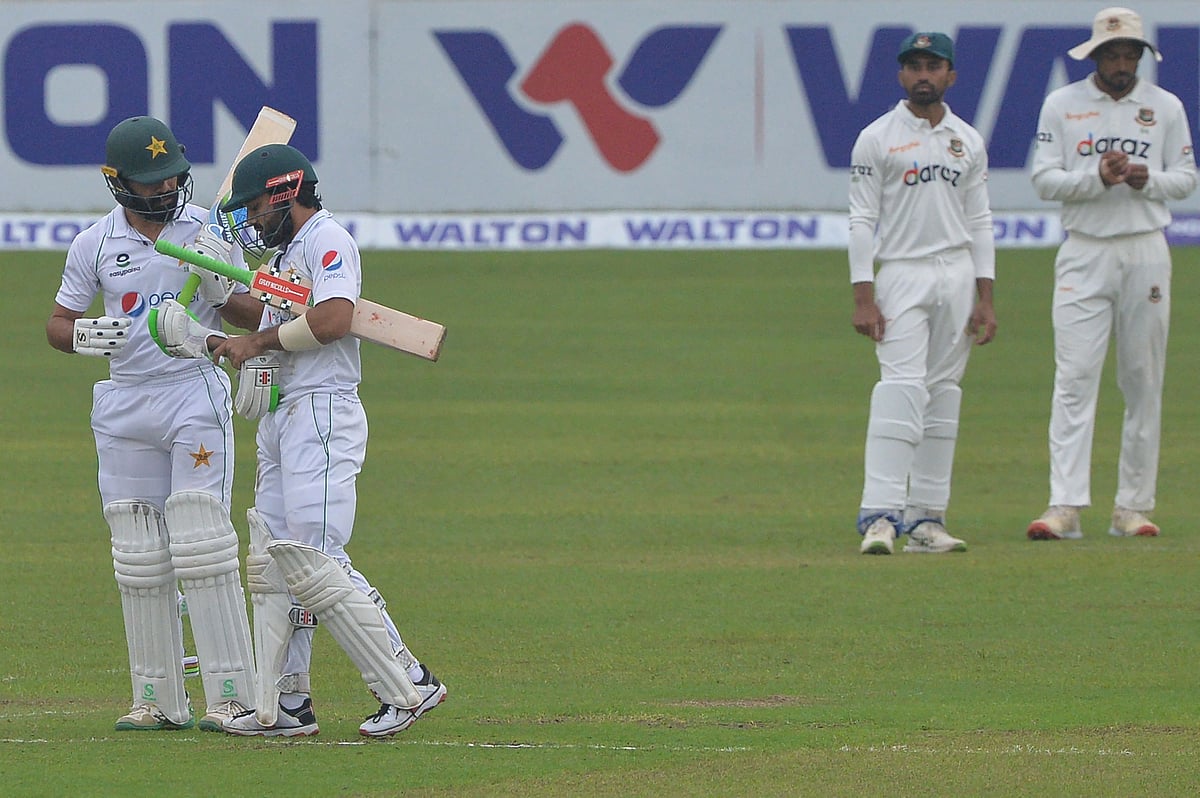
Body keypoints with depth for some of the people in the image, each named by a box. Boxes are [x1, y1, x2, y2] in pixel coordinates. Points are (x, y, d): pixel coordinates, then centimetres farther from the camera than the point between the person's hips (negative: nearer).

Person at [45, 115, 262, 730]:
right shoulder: (94, 244, 5)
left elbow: (246, 308, 5)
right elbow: (57, 325, 10)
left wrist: (220, 286, -18)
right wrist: (85, 336, -13)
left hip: (196, 396, -3)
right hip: (123, 405, 3)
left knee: (202, 547, -12)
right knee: (138, 558, 3)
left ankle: (232, 694, -12)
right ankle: (157, 698, 9)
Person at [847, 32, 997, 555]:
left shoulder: (967, 141, 12)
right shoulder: (877, 139, 0)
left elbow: (979, 222, 12)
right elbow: (862, 220, -3)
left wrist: (985, 298, 4)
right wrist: (864, 296, -12)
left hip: (958, 273, 4)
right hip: (902, 272, -4)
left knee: (943, 394, 4)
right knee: (901, 389, -17)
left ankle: (927, 518, 7)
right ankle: (881, 515, -23)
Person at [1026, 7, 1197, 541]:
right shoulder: (1061, 106, 4)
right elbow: (1043, 179, -2)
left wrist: (1148, 179, -13)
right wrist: (1098, 177, -19)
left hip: (1145, 252, 2)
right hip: (1084, 253, -2)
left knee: (1144, 382, 3)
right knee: (1074, 379, -10)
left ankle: (1134, 506, 9)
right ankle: (1065, 507, -15)